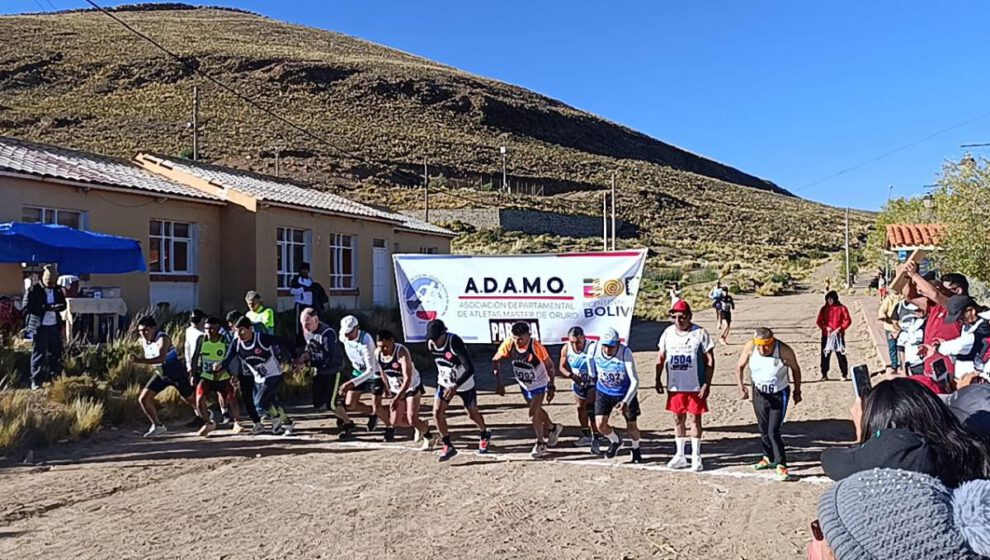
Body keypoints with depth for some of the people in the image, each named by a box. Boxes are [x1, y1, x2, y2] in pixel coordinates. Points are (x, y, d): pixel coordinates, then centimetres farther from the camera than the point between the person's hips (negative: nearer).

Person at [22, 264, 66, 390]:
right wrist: (45, 307, -23)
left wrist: (56, 307, -10)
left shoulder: (58, 290, 9)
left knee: (56, 352, 10)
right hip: (39, 327, -5)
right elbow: (27, 308, -14)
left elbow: (63, 304, 13)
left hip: (54, 326, 5)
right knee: (38, 354, 0)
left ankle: (55, 378, 21)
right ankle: (36, 380, 7)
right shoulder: (33, 290, -8)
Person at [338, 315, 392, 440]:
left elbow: (371, 370, -38)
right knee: (349, 405, -4)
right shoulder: (343, 338, -14)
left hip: (374, 373, -6)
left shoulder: (366, 341, -34)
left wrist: (352, 383, -48)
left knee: (376, 406, -12)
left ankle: (390, 427, 18)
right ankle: (373, 413, 24)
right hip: (358, 372, 6)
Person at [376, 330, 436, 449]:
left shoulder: (402, 352, -31)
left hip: (412, 386, -6)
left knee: (412, 419, -14)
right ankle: (420, 425, 31)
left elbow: (407, 378, -35)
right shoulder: (377, 353, -13)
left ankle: (429, 438, 13)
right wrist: (388, 389, 12)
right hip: (396, 389, 6)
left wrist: (397, 398, -38)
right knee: (395, 422, 3)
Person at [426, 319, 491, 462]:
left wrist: (455, 386, -41)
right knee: (437, 412, -12)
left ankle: (485, 436, 42)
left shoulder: (455, 342, -33)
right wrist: (440, 377, 14)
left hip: (464, 383, -4)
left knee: (473, 414, 12)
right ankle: (448, 446, 2)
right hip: (444, 383, 5)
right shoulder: (430, 344, -14)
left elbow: (470, 368, -35)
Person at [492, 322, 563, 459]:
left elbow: (549, 365, -18)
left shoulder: (537, 347, -33)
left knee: (533, 414, -9)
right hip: (524, 384, 5)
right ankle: (552, 428, 47)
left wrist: (551, 387, -15)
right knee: (536, 410, 22)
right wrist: (498, 382, -18)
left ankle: (541, 444, 12)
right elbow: (495, 361, -12)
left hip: (539, 384, -5)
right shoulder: (508, 345, -26)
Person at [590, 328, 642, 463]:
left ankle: (636, 449, 38)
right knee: (601, 424, -8)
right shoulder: (594, 349, -18)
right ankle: (615, 442, 25)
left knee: (631, 427, 5)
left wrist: (626, 402, -36)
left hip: (625, 393, -2)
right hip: (603, 392, 2)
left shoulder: (625, 353, -28)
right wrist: (596, 382, 15)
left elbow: (635, 381, -28)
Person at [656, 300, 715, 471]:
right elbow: (661, 357, 11)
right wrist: (658, 380, 6)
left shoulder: (700, 333, -9)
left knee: (695, 419, 3)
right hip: (675, 386, 4)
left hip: (695, 386, -4)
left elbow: (710, 360, -8)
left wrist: (707, 384, -14)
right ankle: (680, 456, 23)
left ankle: (696, 457, 14)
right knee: (678, 419, 12)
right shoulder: (668, 332, 4)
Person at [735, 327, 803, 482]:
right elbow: (739, 366, -2)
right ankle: (769, 458, 36)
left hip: (779, 395, -4)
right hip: (759, 393, 4)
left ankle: (781, 466, -3)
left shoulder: (784, 351, -24)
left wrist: (797, 391, 3)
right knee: (763, 429, 17)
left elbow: (795, 369, -4)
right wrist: (741, 385, -16)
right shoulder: (750, 347, -18)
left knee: (774, 431, -12)